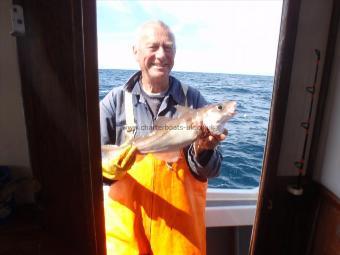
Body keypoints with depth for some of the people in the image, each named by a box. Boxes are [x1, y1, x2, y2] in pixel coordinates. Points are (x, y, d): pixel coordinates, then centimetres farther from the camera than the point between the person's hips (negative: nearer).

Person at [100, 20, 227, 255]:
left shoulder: (193, 100, -5)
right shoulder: (115, 100, -5)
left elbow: (209, 172, -5)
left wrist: (202, 151, -25)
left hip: (180, 215, 1)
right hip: (127, 215, 0)